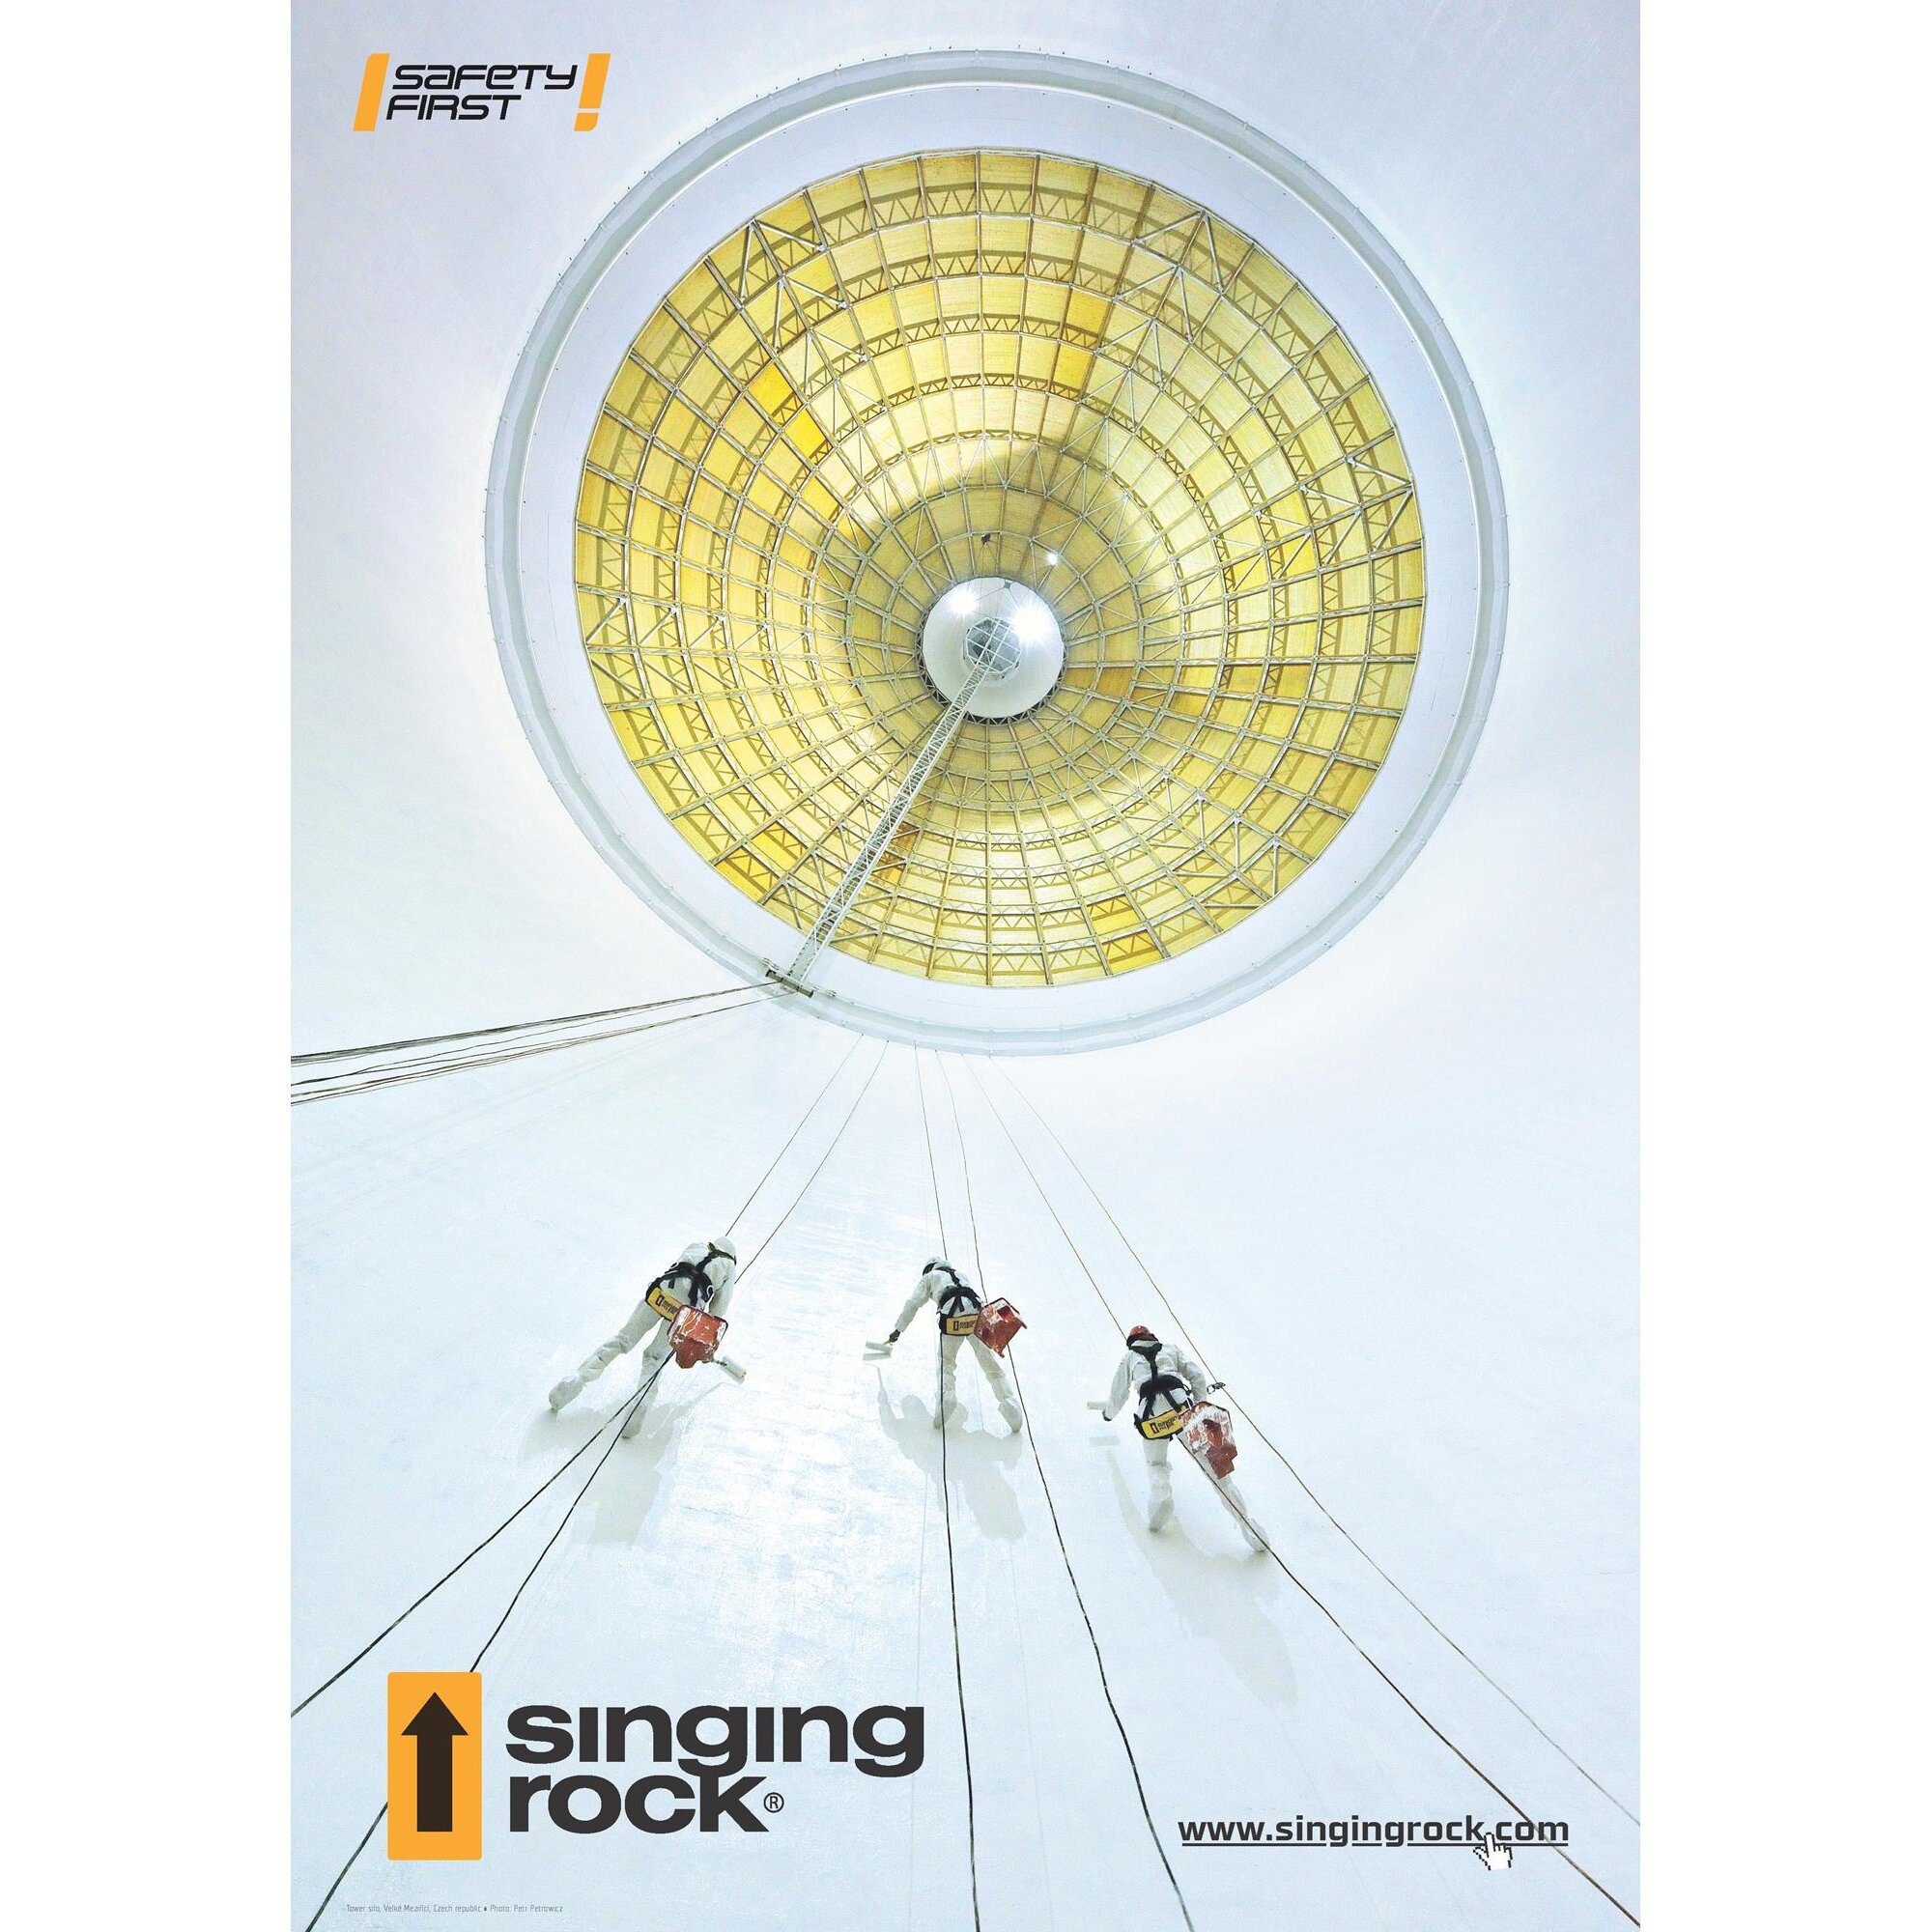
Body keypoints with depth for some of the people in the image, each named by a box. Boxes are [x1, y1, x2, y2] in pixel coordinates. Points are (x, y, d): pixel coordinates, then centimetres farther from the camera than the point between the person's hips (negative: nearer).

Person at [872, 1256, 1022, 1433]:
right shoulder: (961, 1275, 40)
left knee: (946, 1361, 13)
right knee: (991, 1364, 7)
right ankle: (1008, 1402, -9)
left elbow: (912, 1304, 24)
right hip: (977, 1314, 3)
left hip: (952, 1315, -3)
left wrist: (896, 1331, 30)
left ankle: (946, 1397, -11)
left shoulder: (929, 1277, 29)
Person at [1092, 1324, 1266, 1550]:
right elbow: (1197, 1374, 19)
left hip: (1150, 1411, 0)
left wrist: (1107, 1413, 54)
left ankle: (1161, 1499, -4)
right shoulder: (1172, 1349, 31)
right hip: (1180, 1404, 0)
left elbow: (1118, 1394, 36)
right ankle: (1245, 1521, 0)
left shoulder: (1129, 1357, 30)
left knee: (1156, 1464, 23)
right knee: (1210, 1462, 6)